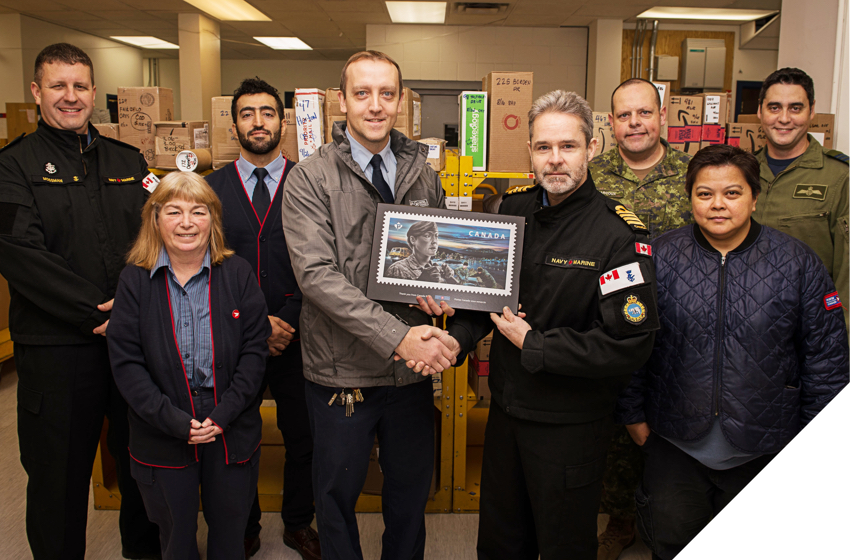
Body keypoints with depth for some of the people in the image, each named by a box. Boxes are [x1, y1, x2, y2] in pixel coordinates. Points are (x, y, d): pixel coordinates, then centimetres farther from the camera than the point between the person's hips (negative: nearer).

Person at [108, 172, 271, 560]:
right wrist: (175, 421, -15)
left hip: (232, 433, 0)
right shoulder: (134, 280, -4)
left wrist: (222, 415, -14)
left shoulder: (237, 274, -3)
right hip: (162, 438, 0)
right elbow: (126, 363, -7)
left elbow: (255, 350, -5)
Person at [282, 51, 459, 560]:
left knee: (412, 489, 20)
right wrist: (396, 337, -27)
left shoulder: (423, 176, 5)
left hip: (413, 367, 4)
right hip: (342, 370, -3)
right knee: (338, 494, 16)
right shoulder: (310, 179, -9)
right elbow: (317, 273, -20)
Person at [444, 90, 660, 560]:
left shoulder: (619, 234, -19)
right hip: (506, 407, 5)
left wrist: (533, 345, -20)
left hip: (571, 424, -5)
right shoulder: (513, 209, -1)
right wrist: (457, 337, -10)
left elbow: (629, 346, -24)